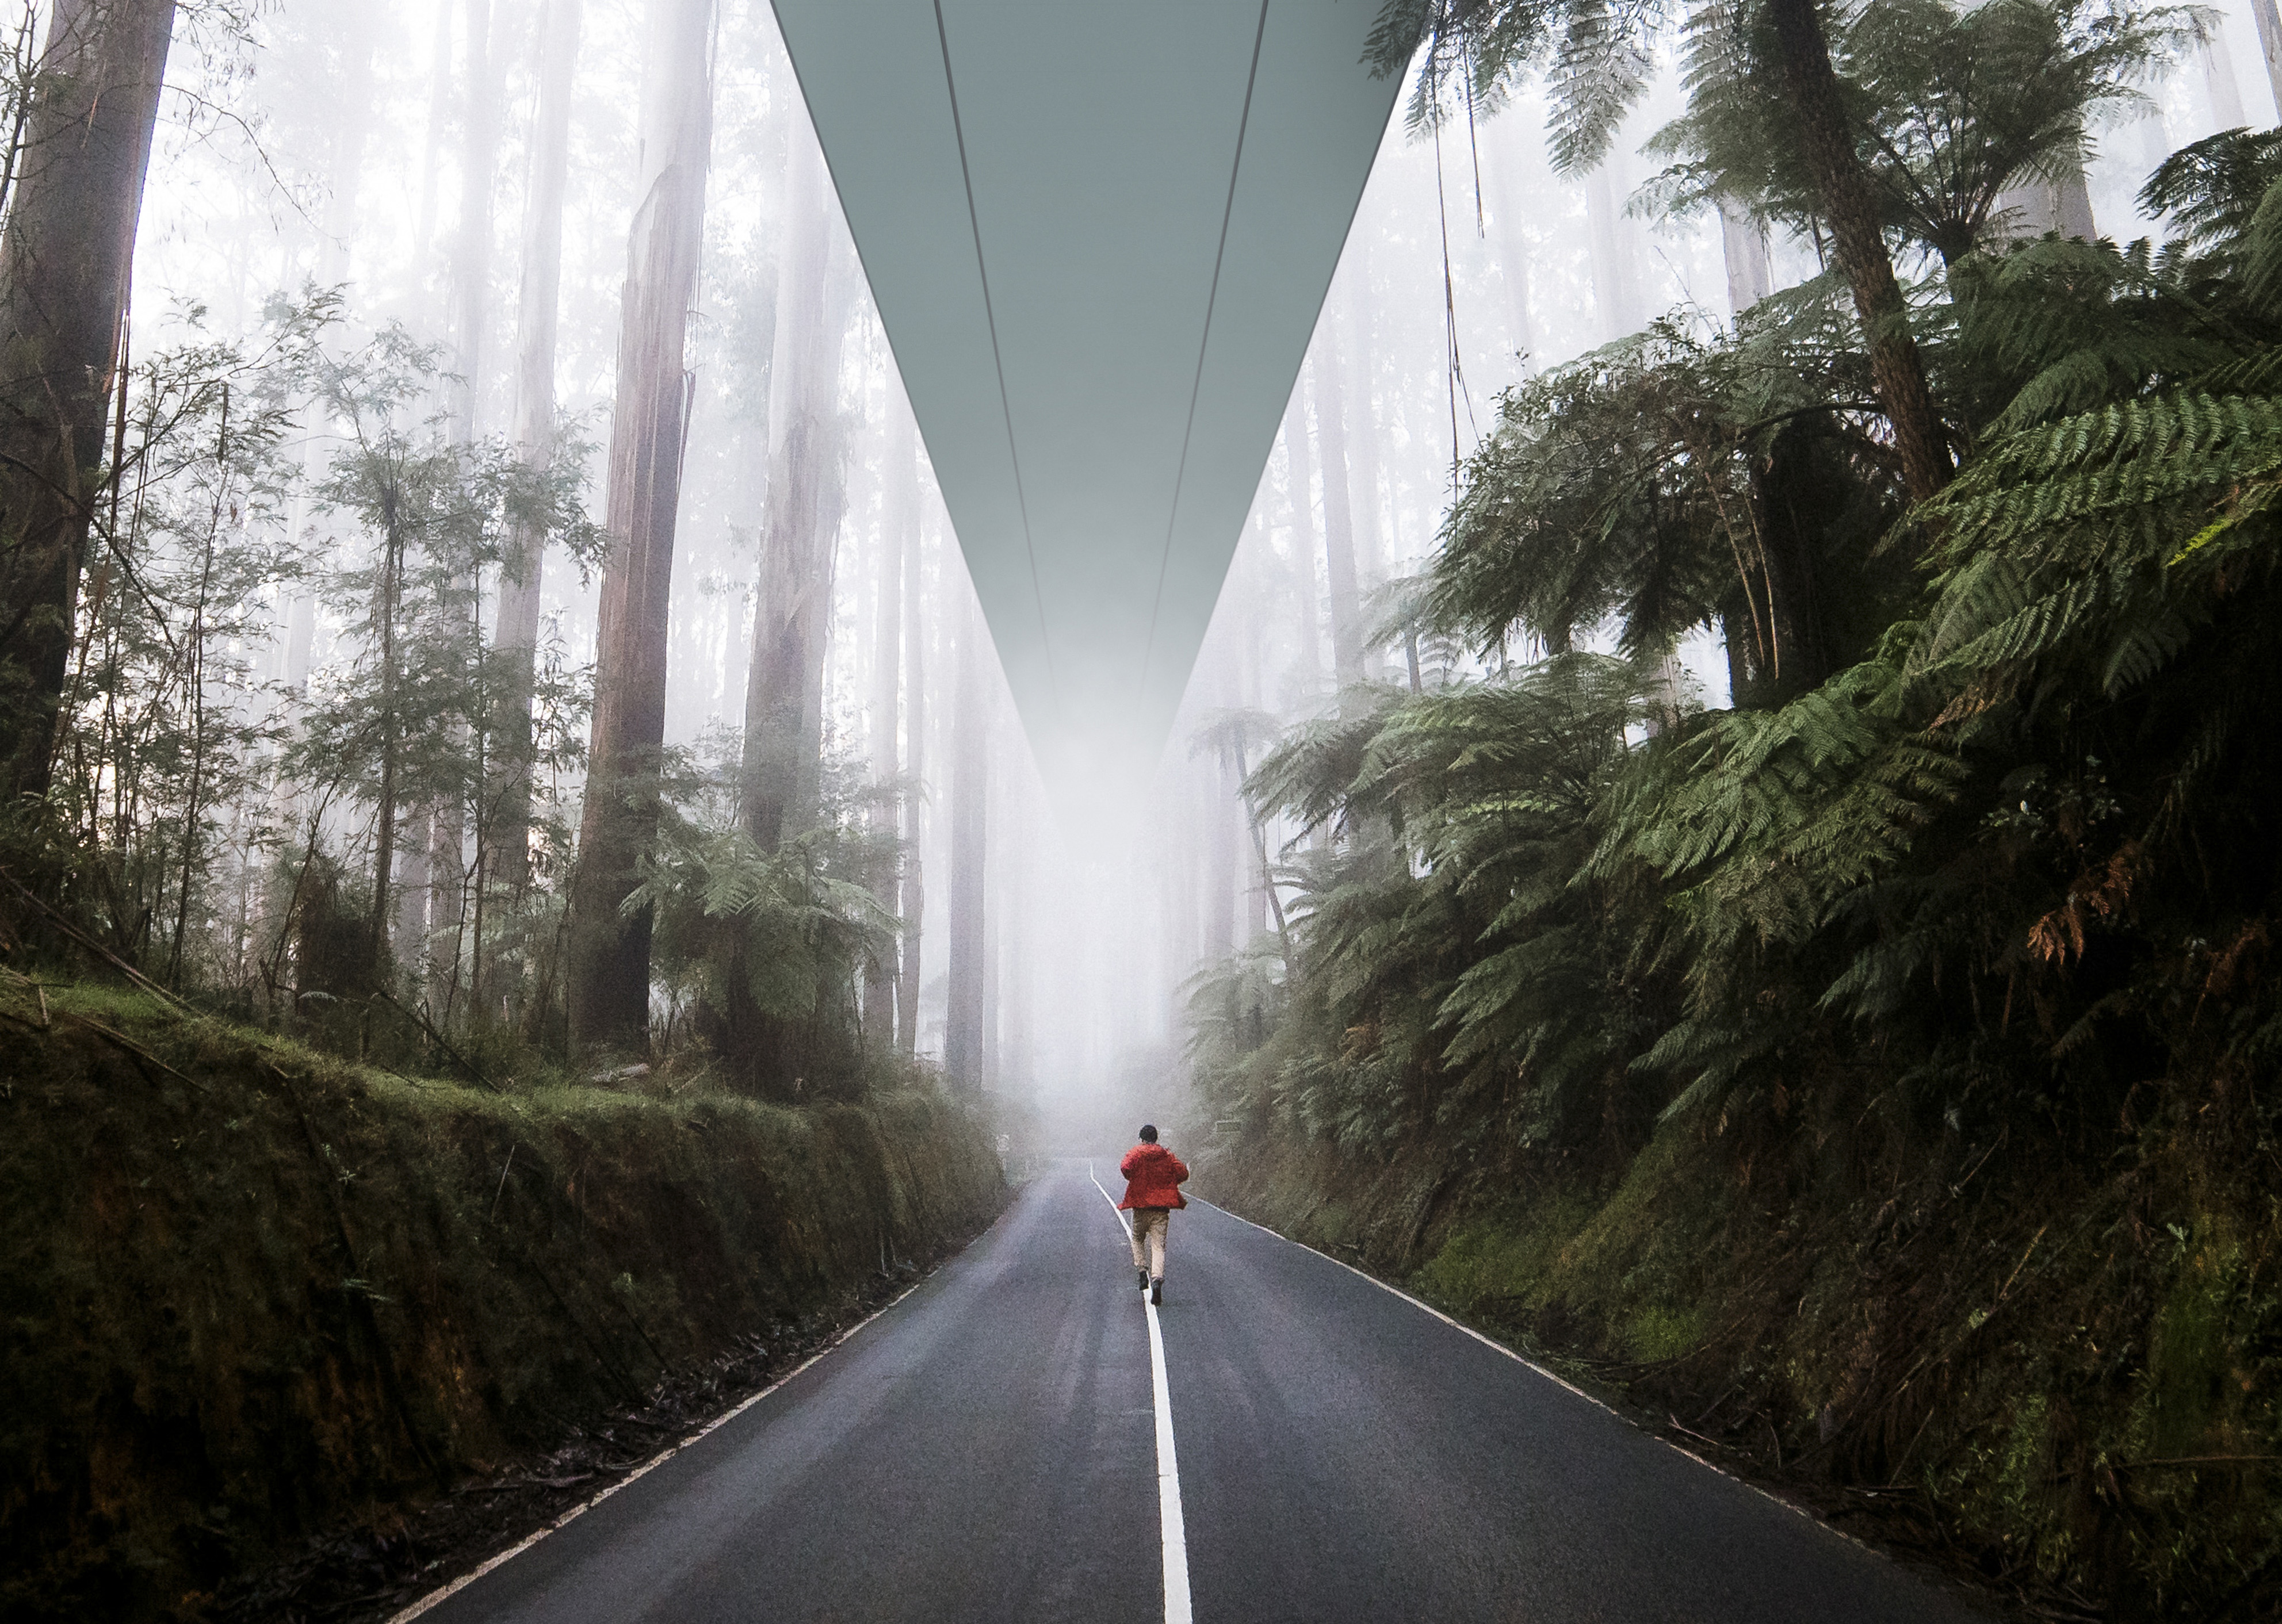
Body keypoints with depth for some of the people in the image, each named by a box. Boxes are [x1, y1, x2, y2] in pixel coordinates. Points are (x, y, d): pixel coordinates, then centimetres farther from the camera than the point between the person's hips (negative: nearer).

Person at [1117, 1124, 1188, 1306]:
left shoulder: (1135, 1153, 0)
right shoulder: (1167, 1155, 7)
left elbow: (1126, 1168, -19)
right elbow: (1183, 1174, 3)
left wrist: (1133, 1179, 1)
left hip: (1141, 1205, -1)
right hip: (1162, 1207, 1)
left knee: (1138, 1240, 21)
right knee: (1158, 1245, -3)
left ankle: (1142, 1270, 4)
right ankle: (1157, 1278, -22)